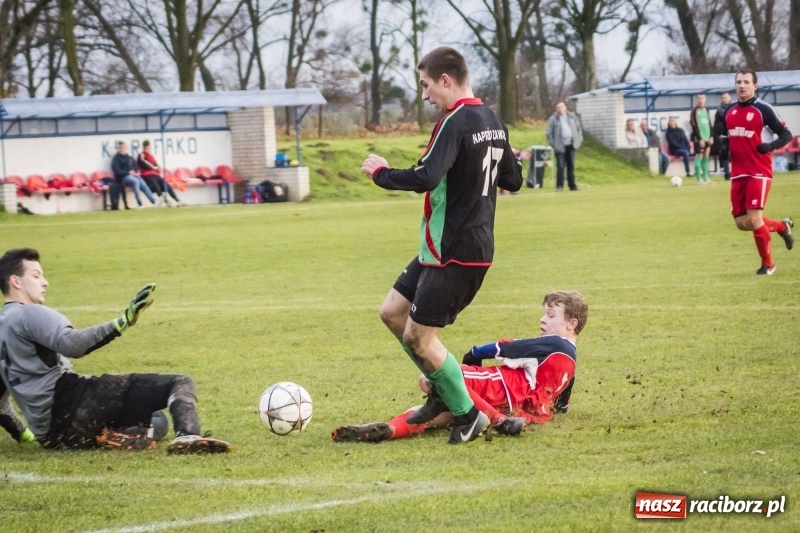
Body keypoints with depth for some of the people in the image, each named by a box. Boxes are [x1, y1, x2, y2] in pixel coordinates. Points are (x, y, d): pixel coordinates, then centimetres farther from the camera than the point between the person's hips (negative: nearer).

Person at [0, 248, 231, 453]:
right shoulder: (28, 314, -3)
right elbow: (71, 345, -23)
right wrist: (121, 323, -26)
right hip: (70, 406, -9)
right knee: (180, 384, -12)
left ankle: (104, 436, 0)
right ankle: (188, 436, -41)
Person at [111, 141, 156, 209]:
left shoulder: (130, 158, 24)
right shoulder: (116, 158, 6)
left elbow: (136, 167, 26)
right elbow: (117, 171, -6)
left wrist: (137, 172, 2)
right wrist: (129, 172, -13)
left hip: (134, 176, 6)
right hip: (123, 177, -6)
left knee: (143, 184, -23)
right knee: (136, 181, -36)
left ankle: (154, 201, -34)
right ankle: (139, 203, -41)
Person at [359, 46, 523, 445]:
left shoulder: (455, 123, -18)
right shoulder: (494, 122, 11)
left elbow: (425, 178, -29)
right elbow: (513, 180, 21)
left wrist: (380, 173, -13)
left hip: (455, 253, -10)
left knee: (418, 336, -3)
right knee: (393, 312, 15)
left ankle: (467, 415, 5)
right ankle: (443, 392, 21)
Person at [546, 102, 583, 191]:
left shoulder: (571, 116, 11)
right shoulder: (553, 119, -1)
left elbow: (578, 127, 19)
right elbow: (549, 133, -2)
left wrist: (579, 139, 9)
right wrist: (553, 145, -9)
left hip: (571, 145, 4)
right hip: (560, 146, -4)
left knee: (571, 166, 8)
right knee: (560, 167, -9)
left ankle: (572, 185, 14)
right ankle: (559, 186, -4)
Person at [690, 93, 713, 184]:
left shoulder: (706, 110, 14)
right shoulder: (694, 112, -7)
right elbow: (695, 126, -12)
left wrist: (711, 136, 11)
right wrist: (700, 138, -16)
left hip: (707, 138, 7)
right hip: (699, 138, -7)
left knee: (706, 157, 9)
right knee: (699, 157, -6)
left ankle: (705, 178, 13)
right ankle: (699, 179, -5)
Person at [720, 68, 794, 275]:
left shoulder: (763, 109, -8)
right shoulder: (729, 111, 10)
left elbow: (786, 134, -7)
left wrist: (771, 146, -26)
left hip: (759, 173, -6)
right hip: (738, 173, 6)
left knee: (754, 220, -13)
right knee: (742, 223, 4)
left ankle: (767, 264, 7)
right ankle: (782, 226, 31)